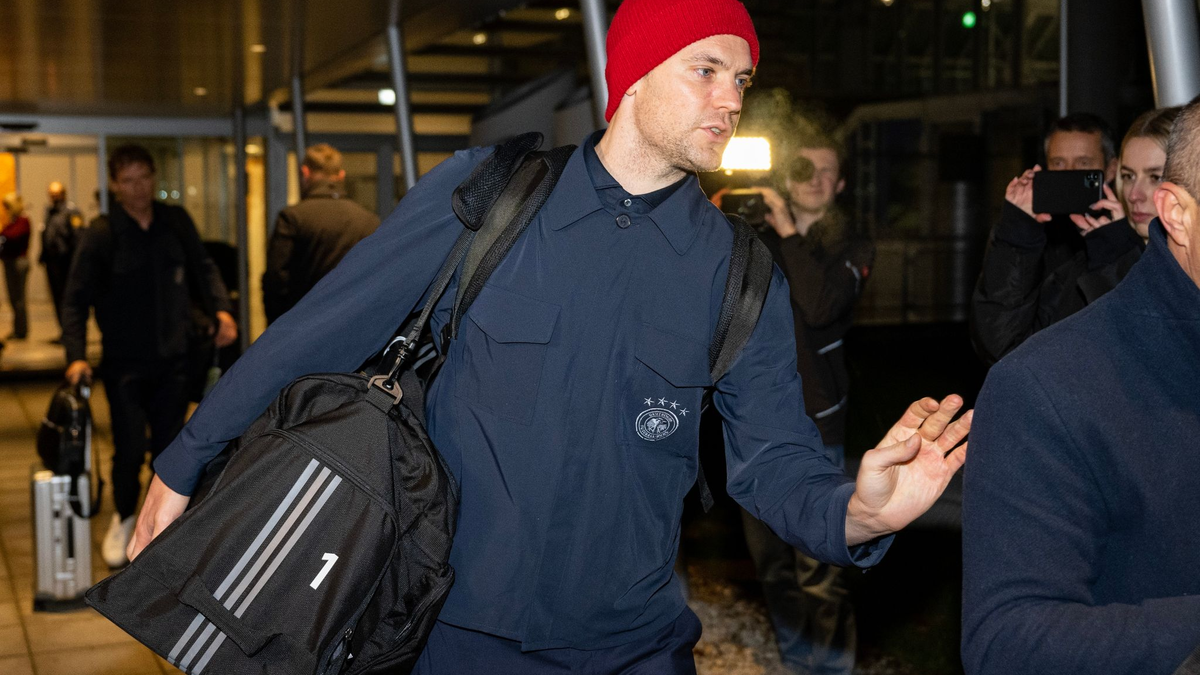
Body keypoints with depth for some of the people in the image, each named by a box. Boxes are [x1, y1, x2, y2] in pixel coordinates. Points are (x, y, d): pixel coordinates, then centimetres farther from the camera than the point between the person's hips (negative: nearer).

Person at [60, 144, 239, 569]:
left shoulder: (176, 222, 3)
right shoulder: (101, 234, -7)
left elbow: (202, 270, 11)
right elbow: (76, 299, -8)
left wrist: (220, 309, -8)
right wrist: (76, 355, -19)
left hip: (173, 358, 3)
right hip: (124, 362, -3)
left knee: (170, 446, 9)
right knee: (129, 449, -1)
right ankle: (123, 519, 25)